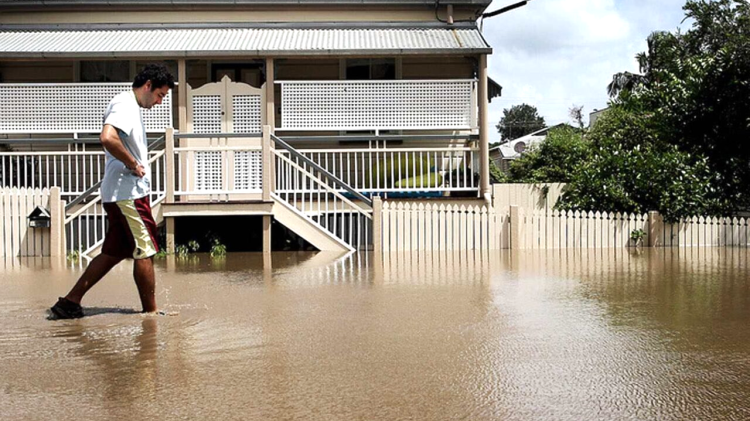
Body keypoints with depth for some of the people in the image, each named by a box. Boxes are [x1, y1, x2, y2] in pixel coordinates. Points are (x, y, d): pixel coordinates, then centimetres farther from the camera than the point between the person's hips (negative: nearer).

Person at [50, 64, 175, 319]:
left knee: (113, 253, 12)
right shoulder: (125, 104, -12)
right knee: (145, 252, -2)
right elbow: (108, 138, -29)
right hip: (128, 194, -10)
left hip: (121, 194, 10)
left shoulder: (131, 106, 20)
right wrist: (134, 165, -19)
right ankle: (151, 312, 7)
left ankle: (70, 302, 14)